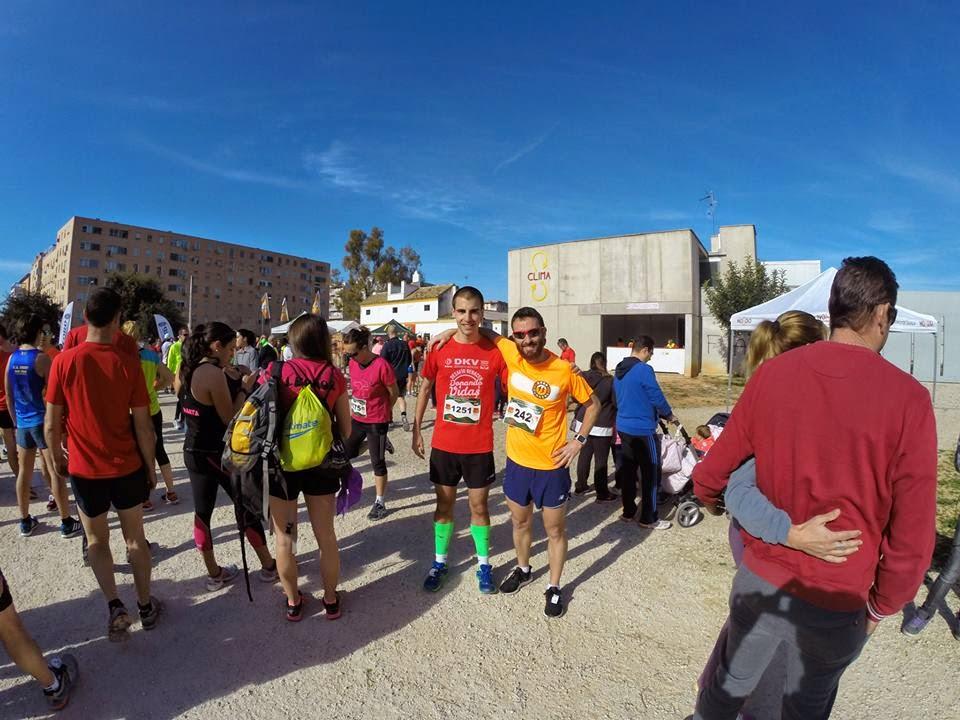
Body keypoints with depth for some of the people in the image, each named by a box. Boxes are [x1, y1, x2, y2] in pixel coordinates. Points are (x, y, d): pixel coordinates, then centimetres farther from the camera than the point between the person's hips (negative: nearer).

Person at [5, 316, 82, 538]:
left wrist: (16, 421, 21)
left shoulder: (12, 358, 5)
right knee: (56, 472, -1)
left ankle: (25, 522, 25)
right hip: (43, 420, -7)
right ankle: (66, 523, 5)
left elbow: (9, 395, 11)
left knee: (24, 472, 15)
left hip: (23, 422, 7)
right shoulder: (42, 358, -14)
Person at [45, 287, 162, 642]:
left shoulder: (64, 361, -10)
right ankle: (146, 606, 27)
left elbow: (52, 424, -6)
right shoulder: (128, 363, -12)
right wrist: (151, 466, 3)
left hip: (84, 469, 1)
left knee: (97, 540, 20)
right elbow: (143, 425, -10)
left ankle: (115, 607, 9)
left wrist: (57, 458, 13)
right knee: (135, 537, 16)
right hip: (127, 466, 0)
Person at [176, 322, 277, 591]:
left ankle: (214, 573, 27)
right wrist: (244, 388, -10)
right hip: (218, 454, -8)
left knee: (202, 511, 13)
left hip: (193, 452, 8)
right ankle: (269, 566, 21)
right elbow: (229, 419, -18)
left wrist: (227, 381, 10)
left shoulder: (185, 371, 4)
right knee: (246, 506, 7)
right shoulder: (214, 373, -22)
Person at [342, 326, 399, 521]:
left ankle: (380, 502, 20)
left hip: (376, 422, -7)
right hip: (356, 419, 7)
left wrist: (382, 411, 2)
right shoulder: (352, 363, -3)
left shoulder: (381, 366, -23)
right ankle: (376, 443, 36)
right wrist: (353, 409, 6)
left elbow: (394, 394, -12)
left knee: (377, 462, 4)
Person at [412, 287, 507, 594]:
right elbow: (425, 389, 7)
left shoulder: (495, 351, -9)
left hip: (480, 446, -1)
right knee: (444, 504, 16)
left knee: (479, 505, 13)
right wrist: (416, 430, 6)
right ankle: (439, 562, 35)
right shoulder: (439, 349, -6)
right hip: (443, 444, 1)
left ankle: (484, 564, 33)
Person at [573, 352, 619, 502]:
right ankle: (602, 494, 14)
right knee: (601, 459, 5)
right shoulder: (610, 381, -14)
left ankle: (580, 486, 30)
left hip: (583, 423, 5)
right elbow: (616, 403, -7)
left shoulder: (582, 377, -2)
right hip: (602, 426, -4)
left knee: (584, 455, 17)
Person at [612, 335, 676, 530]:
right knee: (651, 473, 3)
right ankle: (649, 519, 11)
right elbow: (657, 397, -15)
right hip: (643, 429, -8)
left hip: (623, 427, 8)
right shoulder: (644, 370, -18)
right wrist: (669, 415, 3)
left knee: (628, 470, 15)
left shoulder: (619, 370, 8)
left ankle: (628, 511, 24)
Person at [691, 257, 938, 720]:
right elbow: (912, 538, -12)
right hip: (835, 605, -1)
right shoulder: (907, 398, -16)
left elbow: (708, 477, -2)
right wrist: (879, 606, 6)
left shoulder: (771, 373, -10)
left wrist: (712, 499, 21)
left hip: (759, 580, 1)